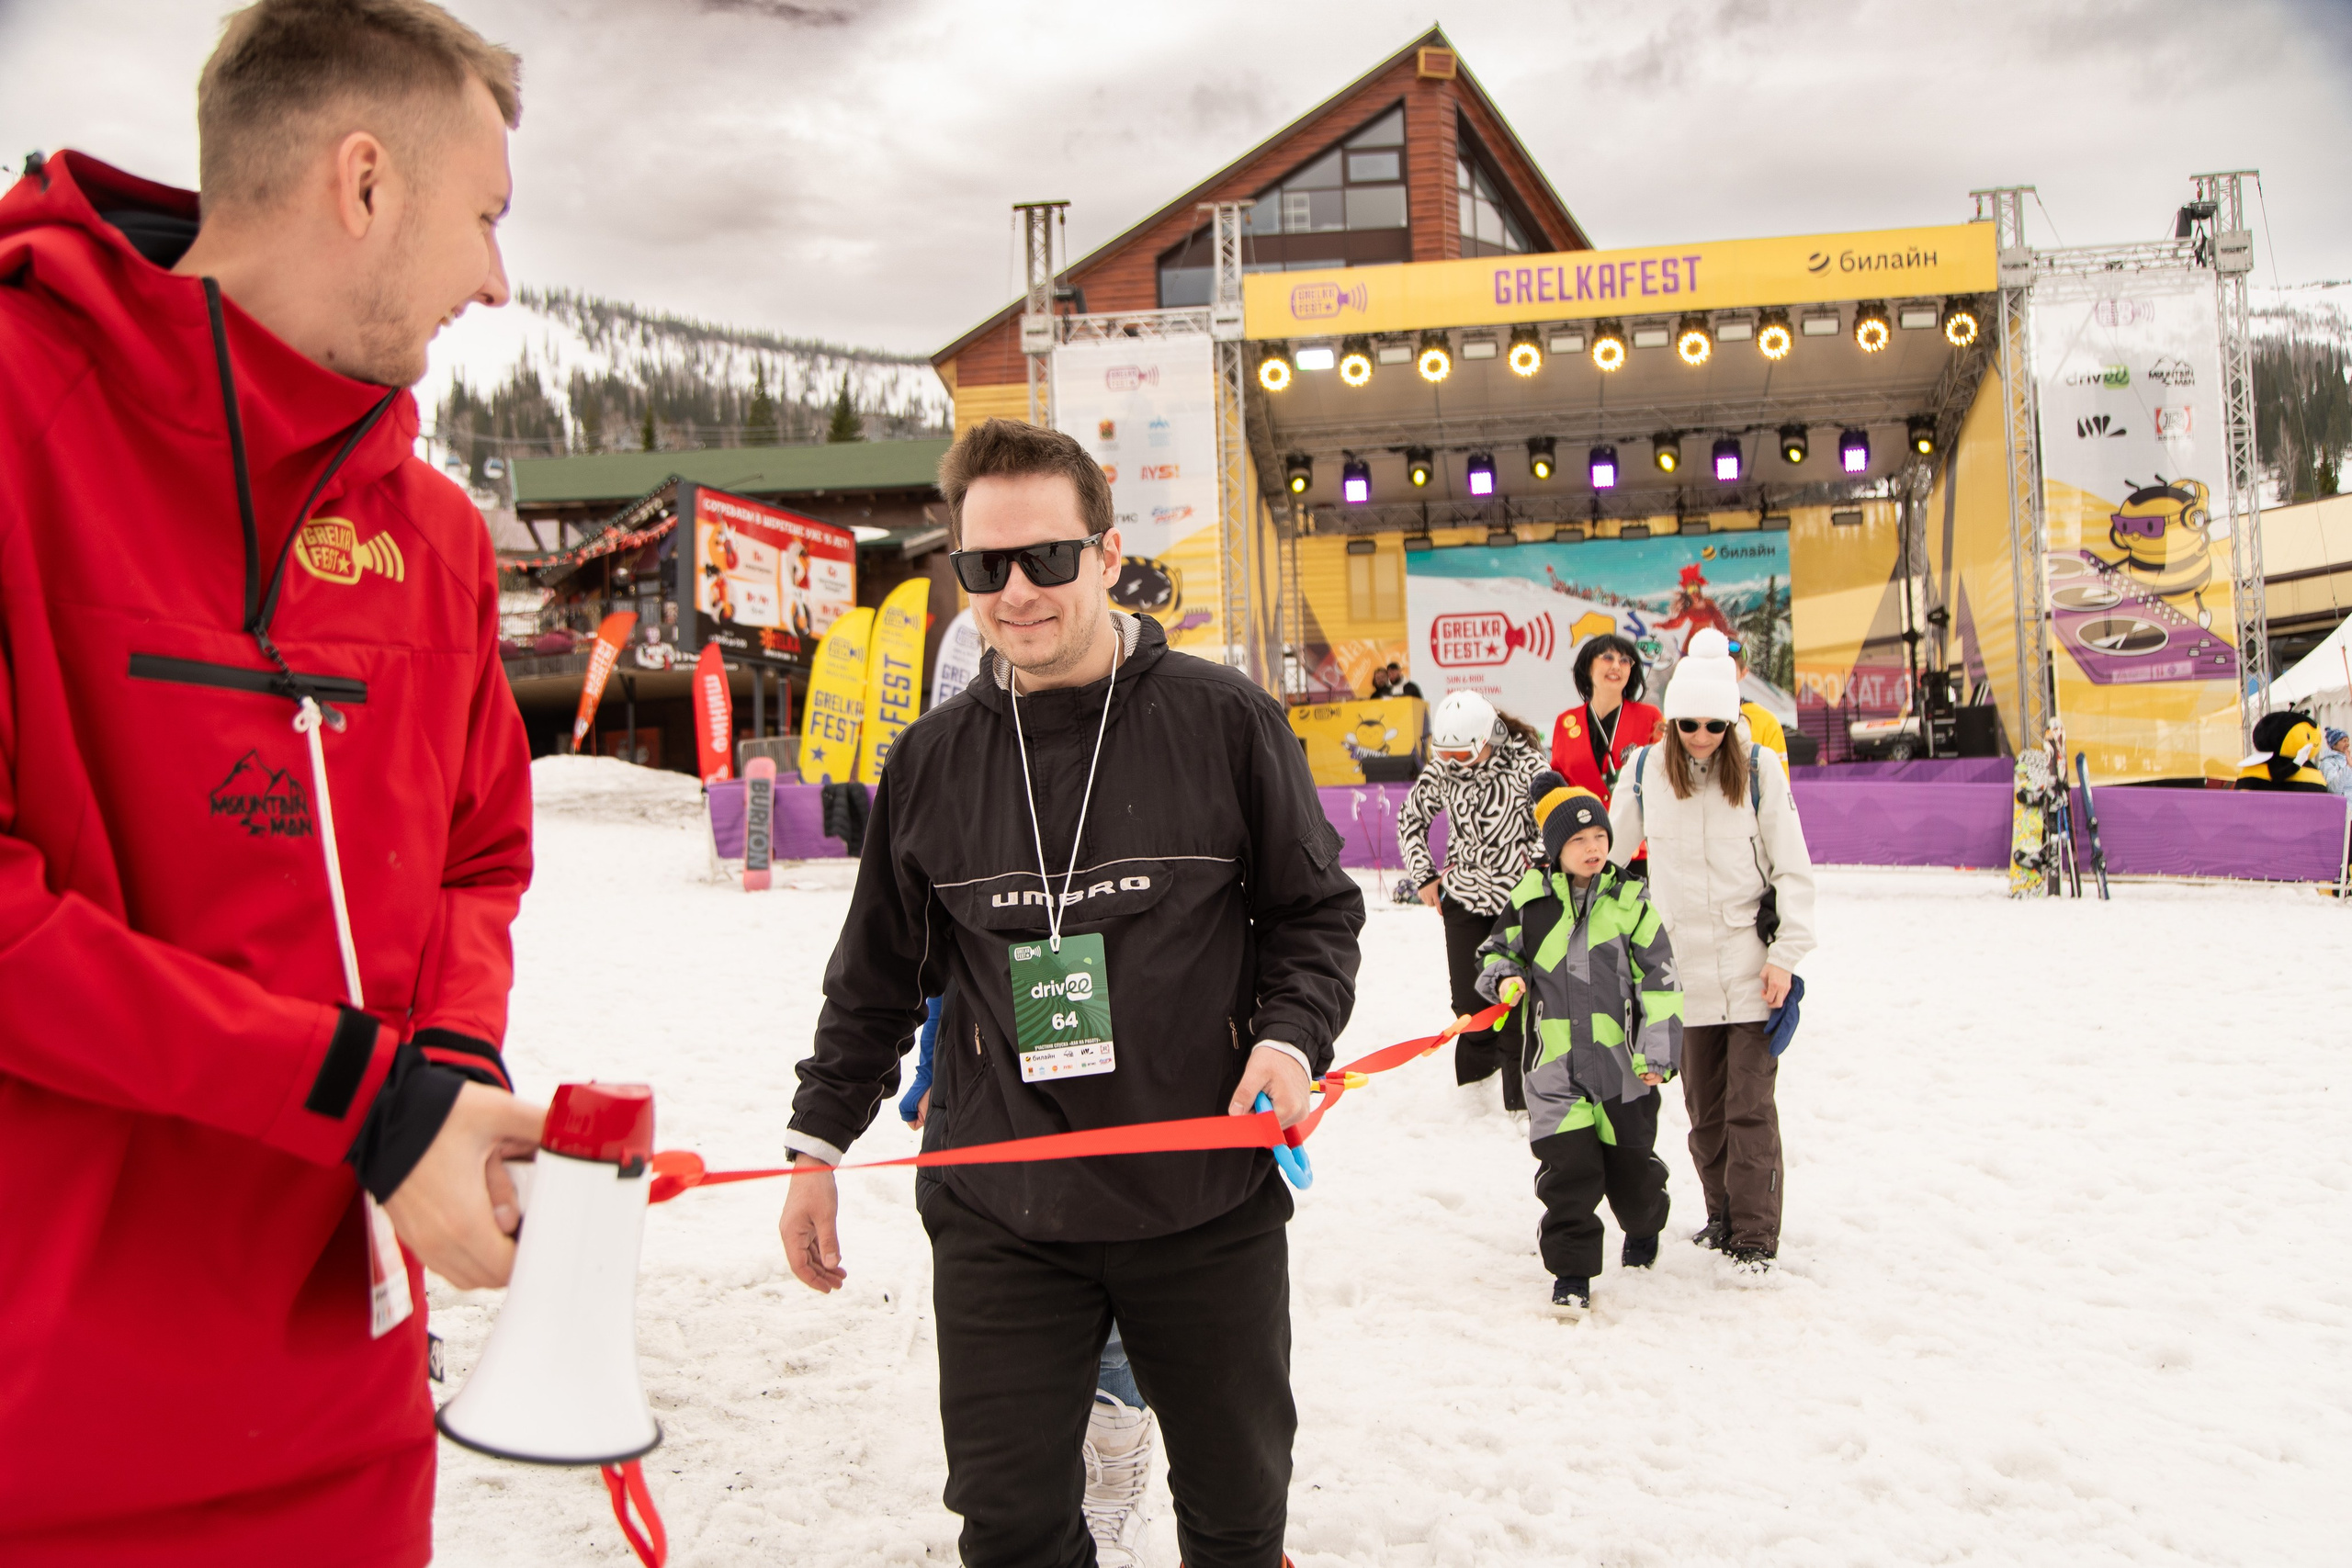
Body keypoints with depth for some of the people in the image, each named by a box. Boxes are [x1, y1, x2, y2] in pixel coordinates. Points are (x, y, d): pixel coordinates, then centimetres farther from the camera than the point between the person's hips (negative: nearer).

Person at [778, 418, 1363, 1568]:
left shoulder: (1224, 722, -4)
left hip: (1207, 1203, -1)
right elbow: (878, 975, 13)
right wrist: (818, 1141, 14)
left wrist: (1292, 1038, -13)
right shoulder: (932, 760, 3)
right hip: (1000, 1214, 1)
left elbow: (1315, 910, 4)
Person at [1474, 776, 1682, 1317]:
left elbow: (1659, 979, 0)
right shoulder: (1531, 898, 1)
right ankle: (1571, 1273, 6)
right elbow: (1497, 949, 15)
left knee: (1631, 1162, 13)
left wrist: (1659, 1049, -6)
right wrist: (1504, 978, -7)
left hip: (1621, 1061, 0)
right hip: (1554, 1064, 0)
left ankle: (1643, 1229, 44)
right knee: (1567, 1170, -6)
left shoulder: (1631, 901, -1)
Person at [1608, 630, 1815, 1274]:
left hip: (1751, 965, -3)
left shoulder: (1758, 769, -3)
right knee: (1704, 1102, 11)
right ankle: (1722, 1215, 26)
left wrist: (1786, 953, -7)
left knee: (1749, 1103, -5)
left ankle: (1755, 1235, 3)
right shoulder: (1644, 771, 3)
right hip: (1685, 966, 3)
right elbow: (1605, 854, 13)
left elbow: (1792, 868, 0)